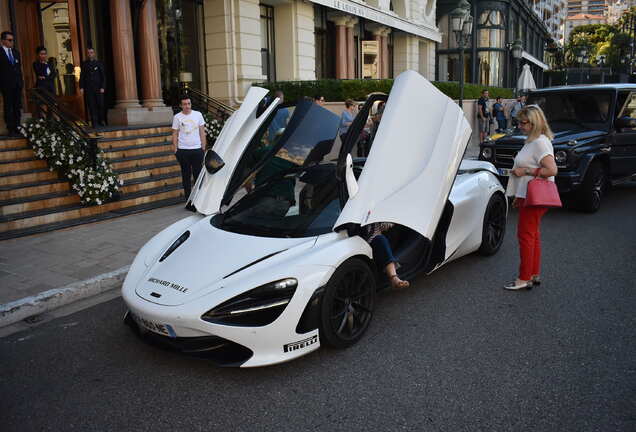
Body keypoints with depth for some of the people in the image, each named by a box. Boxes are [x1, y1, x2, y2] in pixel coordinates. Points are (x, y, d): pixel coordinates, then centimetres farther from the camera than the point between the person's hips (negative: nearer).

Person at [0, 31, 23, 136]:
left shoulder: (16, 52, 14)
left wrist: (21, 81, 10)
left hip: (18, 84, 6)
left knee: (17, 107, 7)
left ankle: (17, 127, 13)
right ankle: (11, 129, 1)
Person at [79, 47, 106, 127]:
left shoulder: (99, 63, 7)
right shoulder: (84, 64, 10)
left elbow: (103, 76, 4)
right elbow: (82, 76, 9)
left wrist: (102, 87, -6)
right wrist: (81, 87, 0)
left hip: (98, 88, -1)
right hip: (88, 88, 1)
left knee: (100, 105, -4)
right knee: (91, 106, -3)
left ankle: (101, 121, 10)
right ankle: (94, 123, -2)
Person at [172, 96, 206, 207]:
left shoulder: (198, 114, 4)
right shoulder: (177, 117, 1)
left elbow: (202, 132, 7)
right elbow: (175, 134, 3)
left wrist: (203, 147, 3)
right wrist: (175, 149, -4)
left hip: (197, 149, 1)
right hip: (183, 150, -1)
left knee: (198, 175, 5)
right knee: (186, 176, 6)